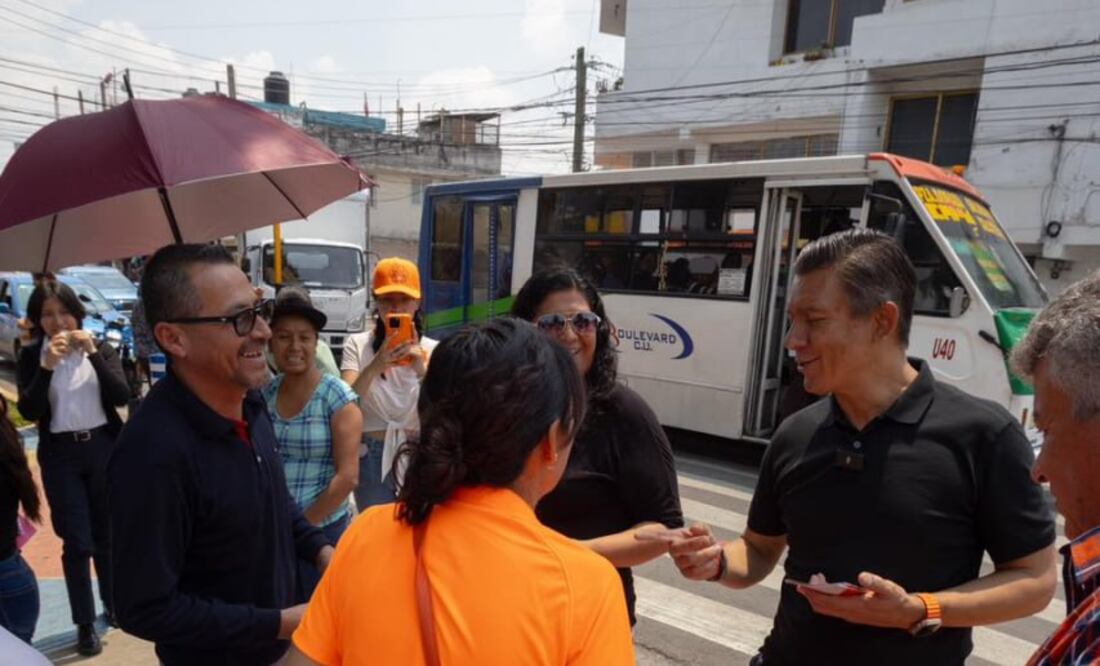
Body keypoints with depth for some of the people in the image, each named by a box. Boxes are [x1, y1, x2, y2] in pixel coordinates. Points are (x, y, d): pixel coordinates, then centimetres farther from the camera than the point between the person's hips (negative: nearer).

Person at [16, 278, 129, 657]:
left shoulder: (101, 348, 1)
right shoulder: (30, 357, 0)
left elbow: (122, 397, -11)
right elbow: (29, 412, -11)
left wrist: (93, 353, -18)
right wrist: (47, 366, -21)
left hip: (105, 448, 1)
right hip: (60, 455, -1)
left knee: (107, 536, 14)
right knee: (77, 542, 0)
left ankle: (112, 603, 34)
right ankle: (84, 624, 15)